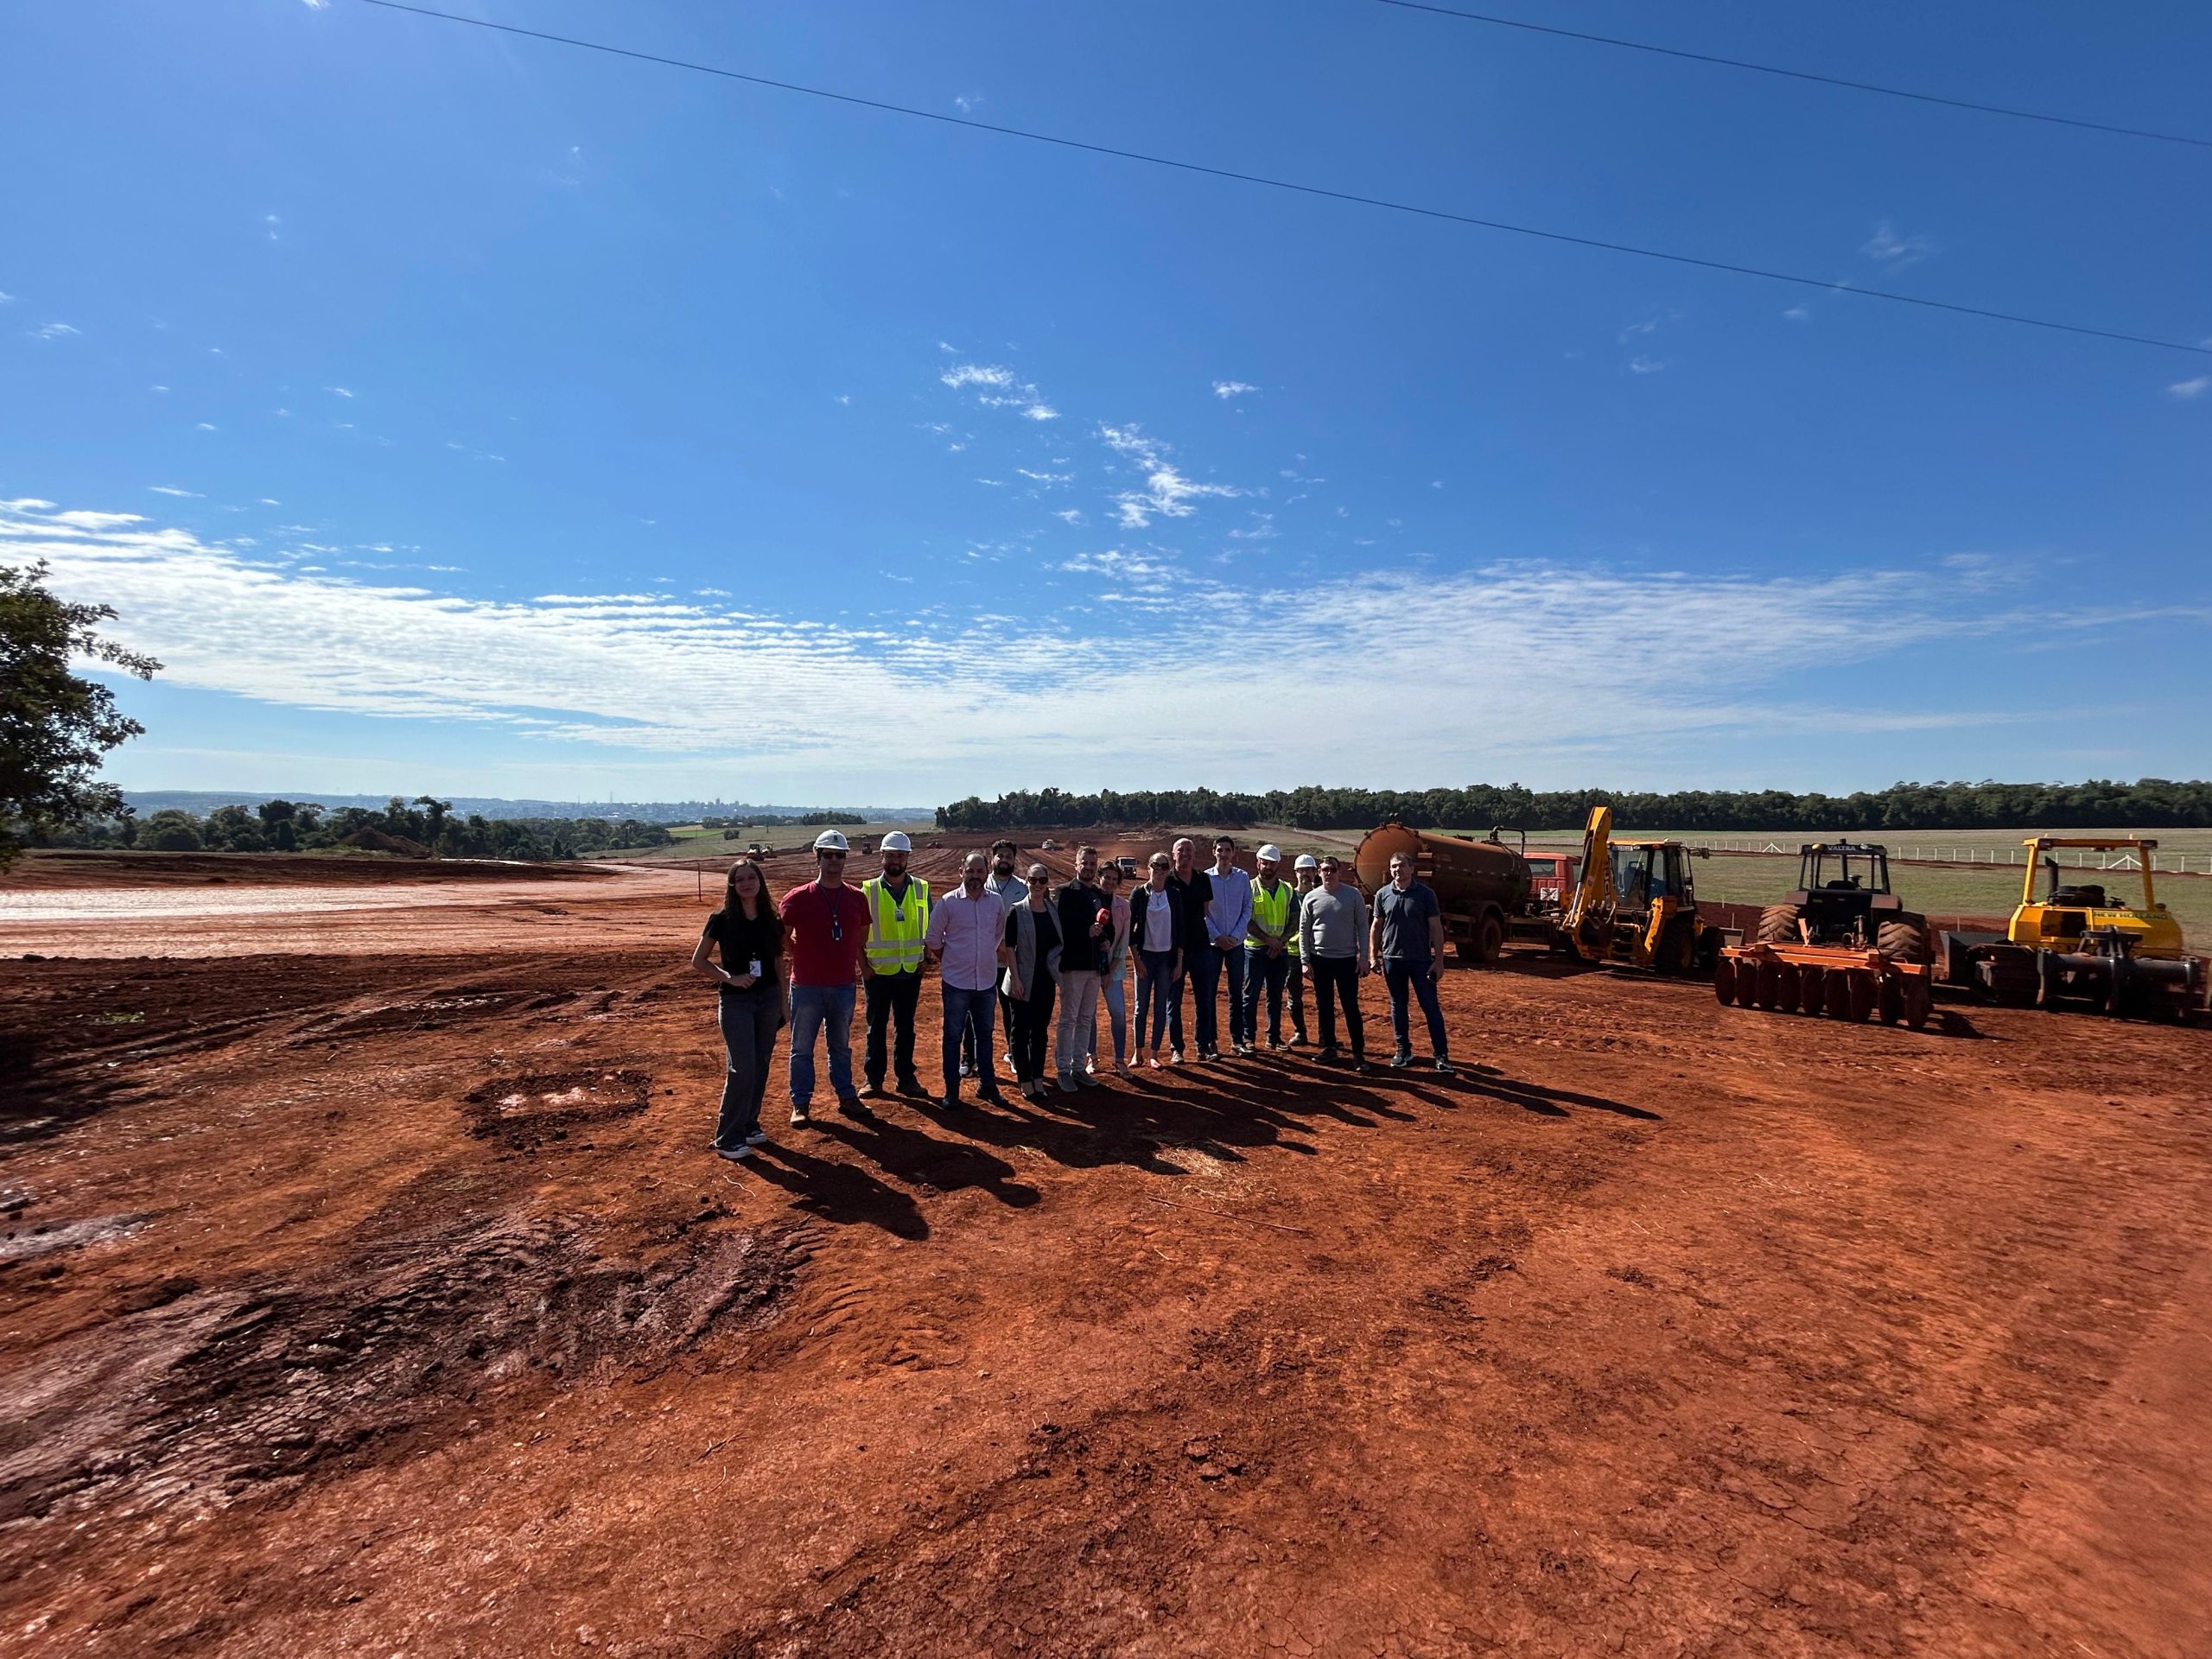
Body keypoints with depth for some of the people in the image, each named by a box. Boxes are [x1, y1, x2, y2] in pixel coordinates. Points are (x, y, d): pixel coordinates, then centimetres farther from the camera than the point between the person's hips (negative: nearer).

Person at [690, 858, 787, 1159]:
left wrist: (783, 1000, 9)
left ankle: (749, 1124, 26)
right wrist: (729, 977, -14)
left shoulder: (771, 920, 3)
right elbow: (698, 960, -2)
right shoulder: (721, 919, -7)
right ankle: (728, 1137, 3)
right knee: (742, 1068, -9)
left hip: (768, 999, 4)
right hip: (736, 1002, -4)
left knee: (760, 1066, 10)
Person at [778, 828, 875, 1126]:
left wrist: (859, 965, 13)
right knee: (802, 1047, 7)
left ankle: (846, 1096, 26)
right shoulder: (798, 898, -7)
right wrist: (803, 956, 4)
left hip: (844, 985, 3)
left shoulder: (857, 898, 2)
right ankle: (800, 1104, 17)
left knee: (841, 1045, 15)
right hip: (806, 986, -2)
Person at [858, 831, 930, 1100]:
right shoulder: (868, 890, -4)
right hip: (878, 972, -1)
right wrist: (864, 964, -5)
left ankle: (906, 1077, 22)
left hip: (910, 972, 1)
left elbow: (930, 927, 8)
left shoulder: (921, 889, 1)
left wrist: (924, 961, 2)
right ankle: (874, 1079, 20)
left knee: (906, 1027, 12)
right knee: (876, 1027, 8)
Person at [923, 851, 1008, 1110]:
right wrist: (950, 962, 5)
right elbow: (932, 940, -2)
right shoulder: (947, 902, -9)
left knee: (984, 1035, 15)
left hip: (987, 981, 3)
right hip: (957, 982, -3)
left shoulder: (996, 902, 0)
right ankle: (952, 1090, 17)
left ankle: (987, 1085, 27)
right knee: (953, 1036, 7)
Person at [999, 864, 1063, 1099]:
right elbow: (1009, 947, -9)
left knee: (1041, 1031, 11)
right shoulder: (1017, 911, -7)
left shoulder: (1053, 910, 6)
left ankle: (1038, 1079, 22)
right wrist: (1015, 978, -15)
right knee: (1021, 1031, 3)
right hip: (1024, 981, -4)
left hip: (1046, 980, 4)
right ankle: (1024, 1080, 14)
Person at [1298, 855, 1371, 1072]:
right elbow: (1304, 931, 4)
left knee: (1351, 1007, -2)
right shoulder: (1311, 897, 1)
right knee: (1325, 1006, 9)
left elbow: (1362, 927, 0)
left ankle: (1359, 1054, 4)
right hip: (1320, 960, 2)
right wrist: (1305, 961, 0)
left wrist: (1363, 957, -5)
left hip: (1347, 960, -2)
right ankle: (1329, 1048, 21)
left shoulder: (1353, 895, -3)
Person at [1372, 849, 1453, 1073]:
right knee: (1398, 1006, 10)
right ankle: (1403, 1051, 22)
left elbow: (1436, 928, -3)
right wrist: (1373, 956, 5)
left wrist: (1439, 959, -6)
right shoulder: (1383, 895, 3)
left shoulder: (1425, 894, -4)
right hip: (1392, 959, 3)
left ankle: (1441, 1056, 4)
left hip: (1421, 960, -3)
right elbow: (1376, 926, 10)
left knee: (1431, 1007, -1)